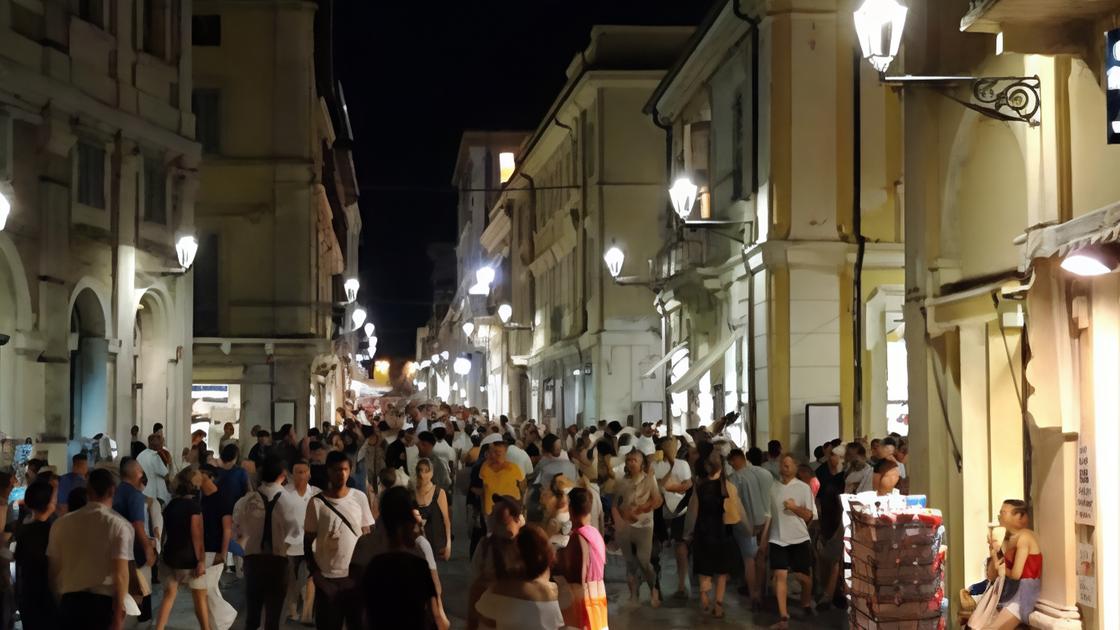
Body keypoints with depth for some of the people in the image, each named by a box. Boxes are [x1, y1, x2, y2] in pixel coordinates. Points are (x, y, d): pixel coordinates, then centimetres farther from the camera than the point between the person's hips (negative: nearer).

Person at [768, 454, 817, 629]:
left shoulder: (803, 487, -3)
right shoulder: (773, 488, 5)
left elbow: (810, 516, -2)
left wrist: (795, 507, -19)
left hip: (799, 538, -1)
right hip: (778, 539, 1)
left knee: (802, 576, 8)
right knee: (780, 576, -7)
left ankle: (806, 604, 37)